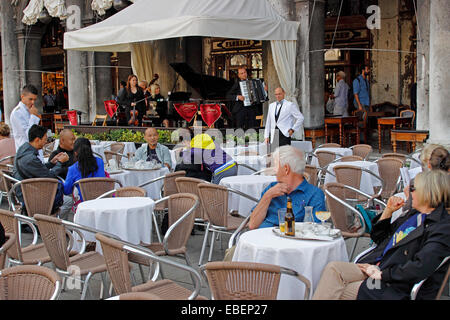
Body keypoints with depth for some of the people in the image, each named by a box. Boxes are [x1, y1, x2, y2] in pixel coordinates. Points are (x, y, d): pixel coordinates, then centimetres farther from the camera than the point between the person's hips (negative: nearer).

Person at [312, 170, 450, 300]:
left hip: (397, 288, -8)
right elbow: (378, 237, 26)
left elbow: (420, 268, -24)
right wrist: (388, 211, 11)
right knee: (333, 268, -16)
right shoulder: (414, 214, 16)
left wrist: (381, 274, -18)